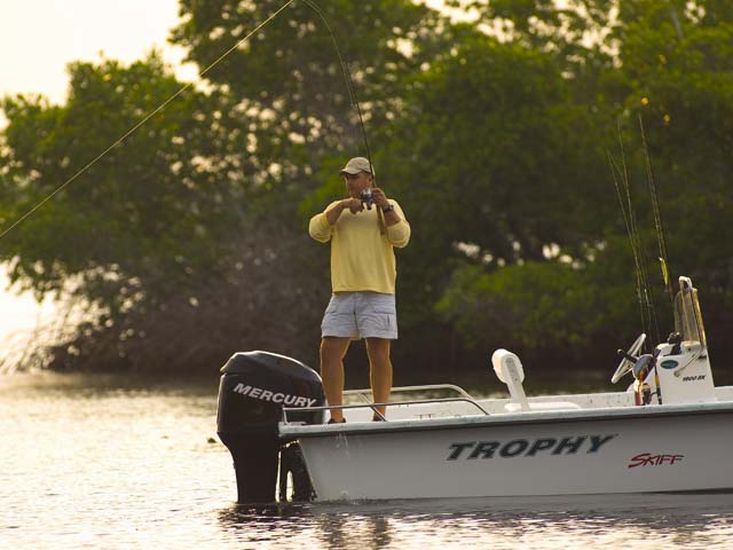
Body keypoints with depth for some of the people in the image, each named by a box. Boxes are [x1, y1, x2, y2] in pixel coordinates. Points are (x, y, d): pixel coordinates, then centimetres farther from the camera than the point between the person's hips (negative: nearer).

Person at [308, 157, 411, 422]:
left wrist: (385, 207, -13)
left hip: (378, 293, -3)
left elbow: (401, 238, -4)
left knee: (379, 355, -6)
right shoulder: (337, 208, 19)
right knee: (329, 351, -4)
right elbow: (316, 231, 1)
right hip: (343, 293, 3)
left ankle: (380, 415, -1)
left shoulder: (389, 207, 11)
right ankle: (336, 416, 2)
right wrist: (343, 206, -8)